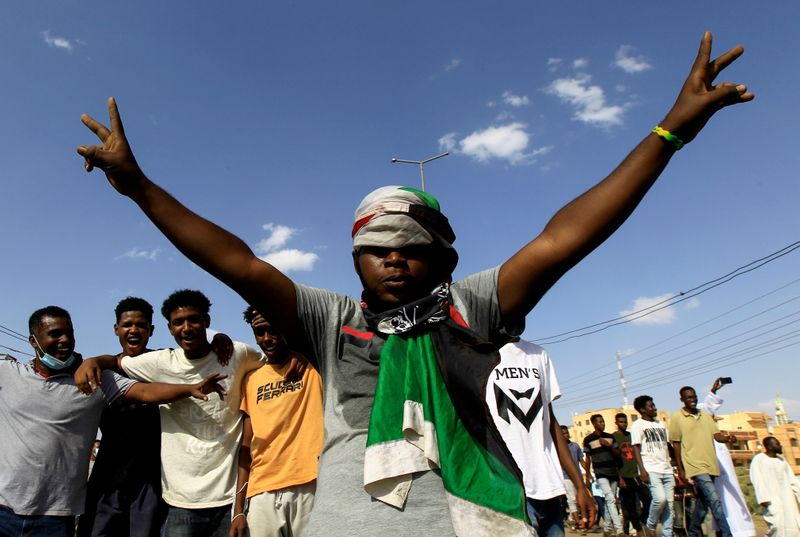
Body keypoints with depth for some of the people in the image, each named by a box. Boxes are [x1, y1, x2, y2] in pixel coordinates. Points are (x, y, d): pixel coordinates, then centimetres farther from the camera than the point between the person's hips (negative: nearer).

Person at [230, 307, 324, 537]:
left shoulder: (312, 363, 3)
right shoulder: (252, 380, 12)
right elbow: (247, 446, 11)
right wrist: (239, 508, 7)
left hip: (310, 486, -3)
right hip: (262, 492, 4)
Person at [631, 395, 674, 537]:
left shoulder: (661, 423, 18)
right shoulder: (638, 425, -1)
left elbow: (667, 446, 20)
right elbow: (636, 448, -7)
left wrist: (674, 467, 13)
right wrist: (642, 470, -16)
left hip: (666, 469, 6)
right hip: (651, 470, -6)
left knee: (669, 503, 1)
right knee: (660, 498, -20)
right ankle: (650, 525, 3)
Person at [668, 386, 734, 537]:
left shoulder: (706, 416, 13)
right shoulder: (677, 418, -2)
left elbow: (716, 435, 4)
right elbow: (676, 444, -1)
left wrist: (726, 438, -20)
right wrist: (680, 469, -4)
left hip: (710, 465, 6)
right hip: (695, 466, -6)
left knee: (703, 502, 13)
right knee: (714, 500, -17)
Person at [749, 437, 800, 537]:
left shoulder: (781, 460, 16)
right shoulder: (758, 460, -6)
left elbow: (791, 479, 15)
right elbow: (758, 481, -14)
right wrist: (763, 499, -24)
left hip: (785, 495, 7)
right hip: (770, 497, -7)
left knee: (792, 526, 0)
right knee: (778, 526, -18)